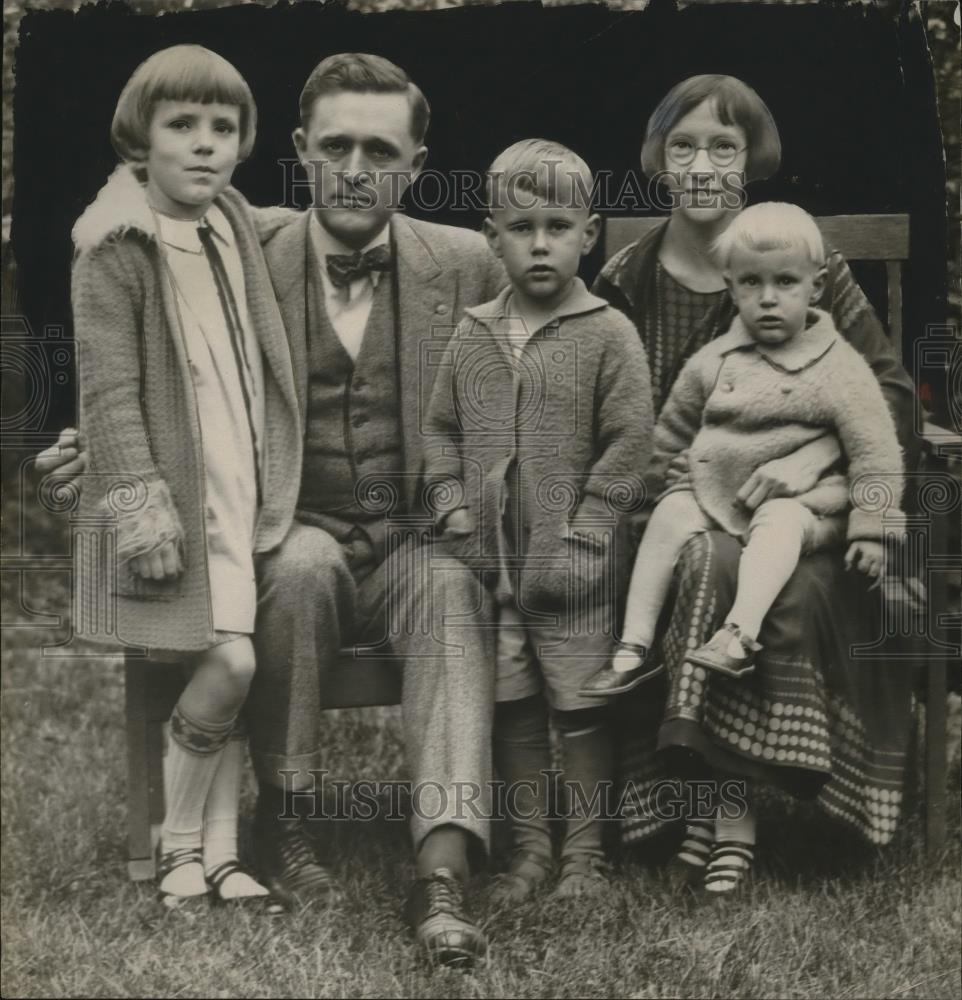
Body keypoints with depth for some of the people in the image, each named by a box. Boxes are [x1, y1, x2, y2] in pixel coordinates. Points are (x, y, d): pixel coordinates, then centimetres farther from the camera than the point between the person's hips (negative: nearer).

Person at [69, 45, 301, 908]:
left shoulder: (235, 230, 11)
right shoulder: (118, 250, -11)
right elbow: (108, 390, -15)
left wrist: (274, 484, 21)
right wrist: (141, 504, -20)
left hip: (241, 494, 7)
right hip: (177, 497, -7)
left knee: (229, 674, 7)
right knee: (229, 664, -13)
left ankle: (219, 855, 16)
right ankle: (179, 852, 5)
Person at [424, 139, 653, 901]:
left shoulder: (607, 335, -6)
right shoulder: (473, 337, 7)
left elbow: (629, 443, -9)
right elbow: (443, 429, 14)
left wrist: (584, 535, -13)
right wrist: (456, 508, 1)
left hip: (570, 562, -4)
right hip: (491, 557, 4)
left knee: (579, 707, 3)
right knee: (512, 707, 10)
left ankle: (585, 852, 15)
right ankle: (531, 847, 21)